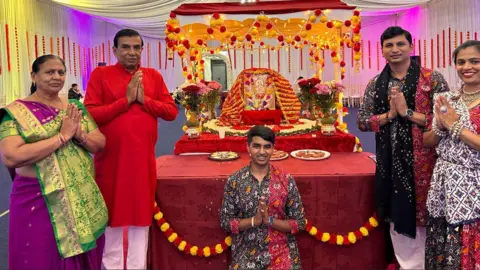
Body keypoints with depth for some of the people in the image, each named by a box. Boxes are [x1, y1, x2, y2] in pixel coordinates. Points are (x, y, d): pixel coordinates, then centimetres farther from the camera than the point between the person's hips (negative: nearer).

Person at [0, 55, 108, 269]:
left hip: (83, 197, 4)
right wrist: (62, 136, -21)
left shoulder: (75, 108, 7)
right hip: (38, 200, -4)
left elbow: (100, 143, 6)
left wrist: (80, 135, -15)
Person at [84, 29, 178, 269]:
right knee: (112, 213, 11)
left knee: (141, 212, 10)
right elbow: (89, 114, -11)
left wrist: (144, 99, -11)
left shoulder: (153, 75, 7)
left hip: (144, 157, 3)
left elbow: (172, 111, 2)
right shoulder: (100, 74, -2)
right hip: (111, 157, -2)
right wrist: (126, 100, -15)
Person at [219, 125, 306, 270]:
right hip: (246, 256, 0)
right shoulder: (234, 181, -5)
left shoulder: (286, 180, -6)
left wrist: (269, 220, -17)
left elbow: (299, 223, -3)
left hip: (281, 254, 0)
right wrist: (254, 220, -18)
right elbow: (225, 222, -4)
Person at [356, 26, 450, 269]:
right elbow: (361, 122, 4)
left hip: (422, 162, -3)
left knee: (425, 218, 4)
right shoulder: (375, 85, 8)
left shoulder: (432, 79, -3)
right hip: (389, 163, 4)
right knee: (397, 218, 12)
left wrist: (408, 113, -16)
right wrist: (389, 114, -11)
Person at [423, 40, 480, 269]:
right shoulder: (446, 100, 7)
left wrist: (455, 126, -16)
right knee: (440, 251, 14)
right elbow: (427, 141, 9)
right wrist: (440, 127, -10)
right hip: (443, 185, 5)